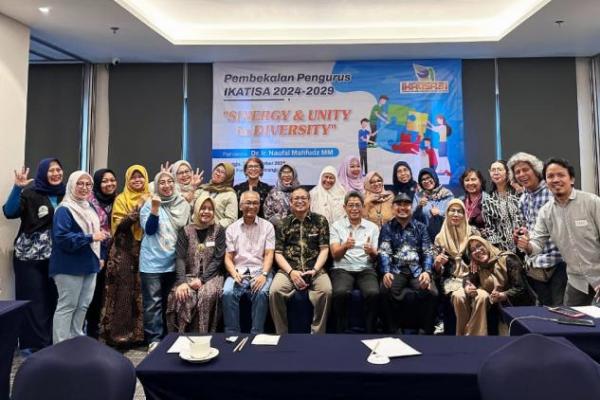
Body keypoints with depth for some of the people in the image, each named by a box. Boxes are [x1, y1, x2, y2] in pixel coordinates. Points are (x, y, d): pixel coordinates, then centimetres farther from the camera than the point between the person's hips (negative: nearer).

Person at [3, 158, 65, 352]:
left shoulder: (64, 194, 7)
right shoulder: (30, 193, -7)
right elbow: (9, 212, -20)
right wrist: (17, 187, -28)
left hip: (55, 256, 4)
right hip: (30, 256, -4)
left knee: (51, 299, 10)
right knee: (33, 300, 1)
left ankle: (49, 342, 22)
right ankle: (33, 344, 12)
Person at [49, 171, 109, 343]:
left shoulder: (90, 208, 14)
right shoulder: (64, 210, -13)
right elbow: (61, 238, -25)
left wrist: (101, 235, 10)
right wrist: (91, 237, -24)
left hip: (89, 264, 8)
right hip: (70, 266, -8)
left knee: (83, 305, 14)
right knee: (67, 306, -2)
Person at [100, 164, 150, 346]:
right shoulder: (121, 199, 1)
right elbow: (119, 225, -12)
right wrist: (138, 208, -19)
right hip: (124, 252, -3)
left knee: (142, 292, 6)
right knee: (124, 292, -1)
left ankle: (140, 331, 17)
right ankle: (120, 333, 10)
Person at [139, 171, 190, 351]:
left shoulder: (182, 204, 7)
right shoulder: (150, 203, -3)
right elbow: (149, 230, -15)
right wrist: (155, 208, -25)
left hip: (174, 261, 4)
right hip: (153, 261, -4)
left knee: (169, 301, 14)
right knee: (153, 302, -4)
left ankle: (167, 337, 26)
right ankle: (154, 339, 4)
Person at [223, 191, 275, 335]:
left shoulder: (267, 226, 8)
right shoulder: (232, 228, 11)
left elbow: (269, 254, 0)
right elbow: (228, 257, 7)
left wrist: (264, 275, -17)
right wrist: (234, 274, -13)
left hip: (260, 271, -1)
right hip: (239, 272, 1)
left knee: (261, 293, -31)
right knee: (228, 293, -28)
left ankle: (256, 334, -18)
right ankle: (232, 334, -15)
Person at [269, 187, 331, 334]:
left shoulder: (320, 220, 10)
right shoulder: (283, 223, 12)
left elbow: (324, 249, 5)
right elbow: (278, 253, 7)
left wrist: (314, 270, -10)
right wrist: (291, 271, -10)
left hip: (315, 269, 0)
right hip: (288, 269, 1)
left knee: (326, 291, -30)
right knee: (274, 292, -27)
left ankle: (317, 334, -11)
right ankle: (282, 334, -8)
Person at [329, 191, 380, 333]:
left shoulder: (373, 227, 11)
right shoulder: (336, 226, 7)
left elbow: (375, 258, 8)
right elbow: (335, 254, -4)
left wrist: (372, 252, -17)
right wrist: (345, 246, -26)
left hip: (366, 269, 1)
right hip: (342, 269, -1)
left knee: (373, 293, -30)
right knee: (340, 293, -33)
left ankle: (371, 332, -11)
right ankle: (341, 332, -14)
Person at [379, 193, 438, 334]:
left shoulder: (420, 227, 15)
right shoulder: (387, 228, 11)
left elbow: (428, 252, 7)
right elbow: (384, 252, -1)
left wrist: (427, 271, -13)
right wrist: (386, 272, -20)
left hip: (417, 269, 1)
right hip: (396, 269, -1)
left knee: (432, 292, -27)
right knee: (386, 292, -31)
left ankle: (427, 330, -5)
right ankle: (391, 330, -12)